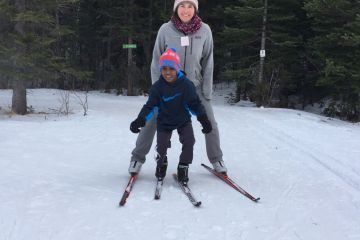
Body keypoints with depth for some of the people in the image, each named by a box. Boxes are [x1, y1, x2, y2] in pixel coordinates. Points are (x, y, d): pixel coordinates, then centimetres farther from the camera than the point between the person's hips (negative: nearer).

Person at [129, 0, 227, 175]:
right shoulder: (166, 30, -13)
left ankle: (216, 159, 23)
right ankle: (137, 157, 18)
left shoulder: (204, 30, -10)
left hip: (195, 86, 1)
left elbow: (207, 62, -2)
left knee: (210, 123, 3)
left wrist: (207, 89, -4)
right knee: (151, 122, 0)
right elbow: (157, 61, -6)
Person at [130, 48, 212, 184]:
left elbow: (195, 104, -10)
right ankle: (161, 165, 27)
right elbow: (150, 106, -11)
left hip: (183, 120, 0)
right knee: (161, 147, -7)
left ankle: (183, 168, 5)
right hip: (164, 122, 0)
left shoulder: (186, 85, -16)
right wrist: (139, 120, -20)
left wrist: (203, 119, -17)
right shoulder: (157, 87, -15)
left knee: (189, 142, -17)